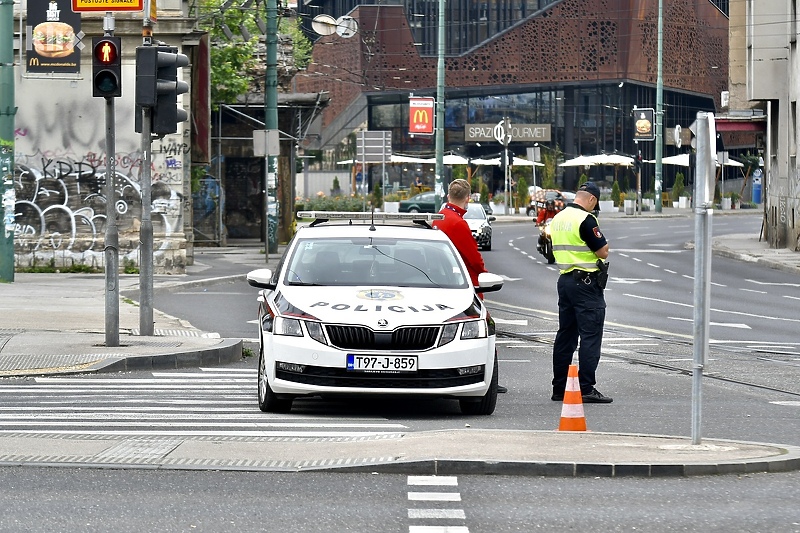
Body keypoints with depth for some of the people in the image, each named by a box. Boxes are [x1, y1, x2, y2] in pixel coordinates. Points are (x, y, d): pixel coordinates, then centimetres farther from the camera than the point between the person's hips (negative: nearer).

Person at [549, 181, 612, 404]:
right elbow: (603, 252, -14)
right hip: (586, 281, -8)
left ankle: (559, 388, 14)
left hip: (565, 278, 8)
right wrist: (602, 242, 7)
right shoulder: (585, 219, -15)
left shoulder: (558, 218, 11)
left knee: (565, 335, 12)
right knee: (590, 335, -7)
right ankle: (586, 389, -10)